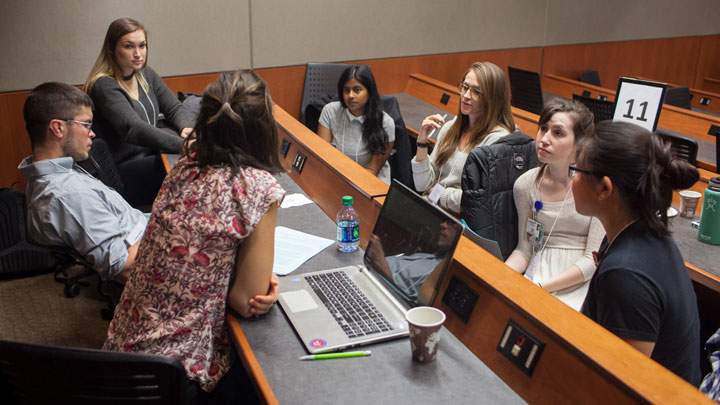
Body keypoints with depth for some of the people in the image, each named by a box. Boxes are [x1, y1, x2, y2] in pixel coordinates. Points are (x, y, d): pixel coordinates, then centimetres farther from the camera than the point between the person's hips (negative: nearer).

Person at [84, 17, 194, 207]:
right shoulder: (104, 86, -15)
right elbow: (134, 129, -28)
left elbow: (175, 108, 11)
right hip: (124, 171, -7)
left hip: (151, 156, 7)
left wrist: (186, 128, -13)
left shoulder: (146, 74, 10)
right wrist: (183, 145, -39)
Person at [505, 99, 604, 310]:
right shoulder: (525, 184, 2)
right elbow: (524, 248, 10)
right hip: (538, 273, 3)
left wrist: (541, 288, -18)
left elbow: (593, 259, -10)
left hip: (581, 282, -3)